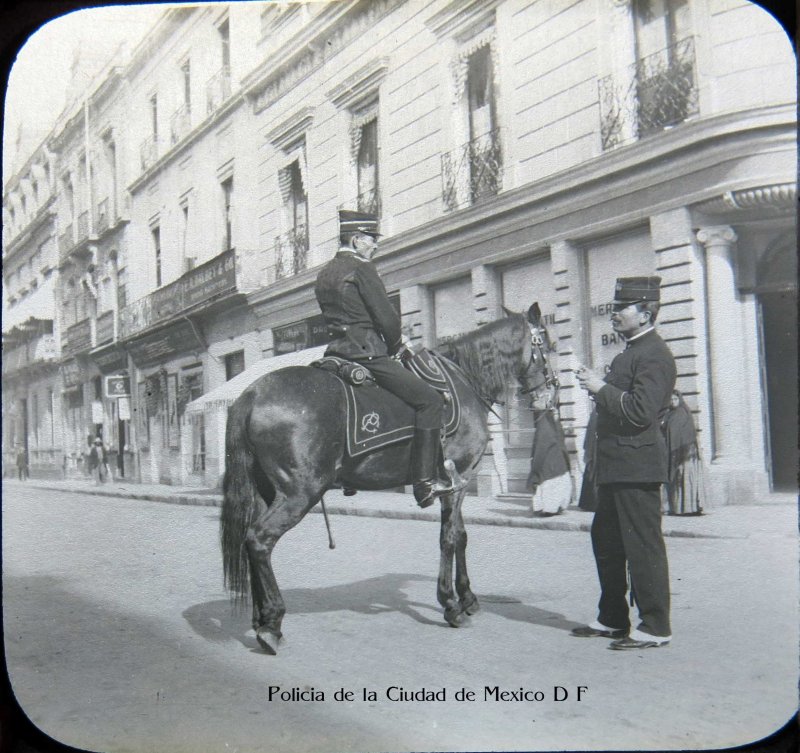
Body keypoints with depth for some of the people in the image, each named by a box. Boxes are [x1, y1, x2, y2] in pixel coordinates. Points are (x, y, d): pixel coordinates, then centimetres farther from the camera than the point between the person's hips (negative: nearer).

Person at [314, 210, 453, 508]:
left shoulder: (324, 274, 18)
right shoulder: (362, 268, -8)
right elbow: (386, 317, -12)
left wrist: (392, 342, 20)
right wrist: (396, 345, 8)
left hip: (337, 350, 9)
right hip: (367, 354, -9)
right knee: (430, 400, -7)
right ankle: (425, 482, -12)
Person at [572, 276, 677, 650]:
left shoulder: (654, 355, -14)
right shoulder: (630, 352, 19)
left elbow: (641, 411, -23)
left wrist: (602, 388, -16)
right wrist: (599, 387, 7)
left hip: (636, 465, -11)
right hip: (615, 465, 11)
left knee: (643, 547, -4)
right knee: (606, 541, 17)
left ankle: (655, 627, 6)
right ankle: (612, 619, 28)